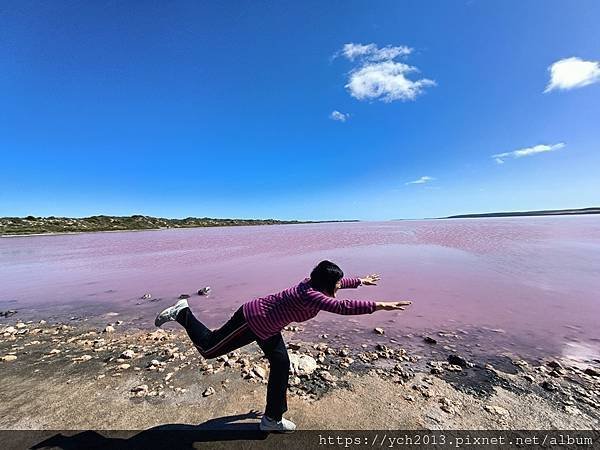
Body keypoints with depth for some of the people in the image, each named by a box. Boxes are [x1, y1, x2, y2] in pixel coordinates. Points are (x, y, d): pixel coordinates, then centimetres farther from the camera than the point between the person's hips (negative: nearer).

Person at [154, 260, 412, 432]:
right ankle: (183, 314, 27)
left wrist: (360, 281, 27)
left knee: (281, 365, 12)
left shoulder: (314, 285, -2)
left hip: (266, 326, 9)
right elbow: (342, 307, -42)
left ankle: (272, 419, 30)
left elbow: (337, 283, 18)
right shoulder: (309, 294, -31)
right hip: (251, 320, -9)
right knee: (209, 347, 7)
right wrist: (379, 305, -39)